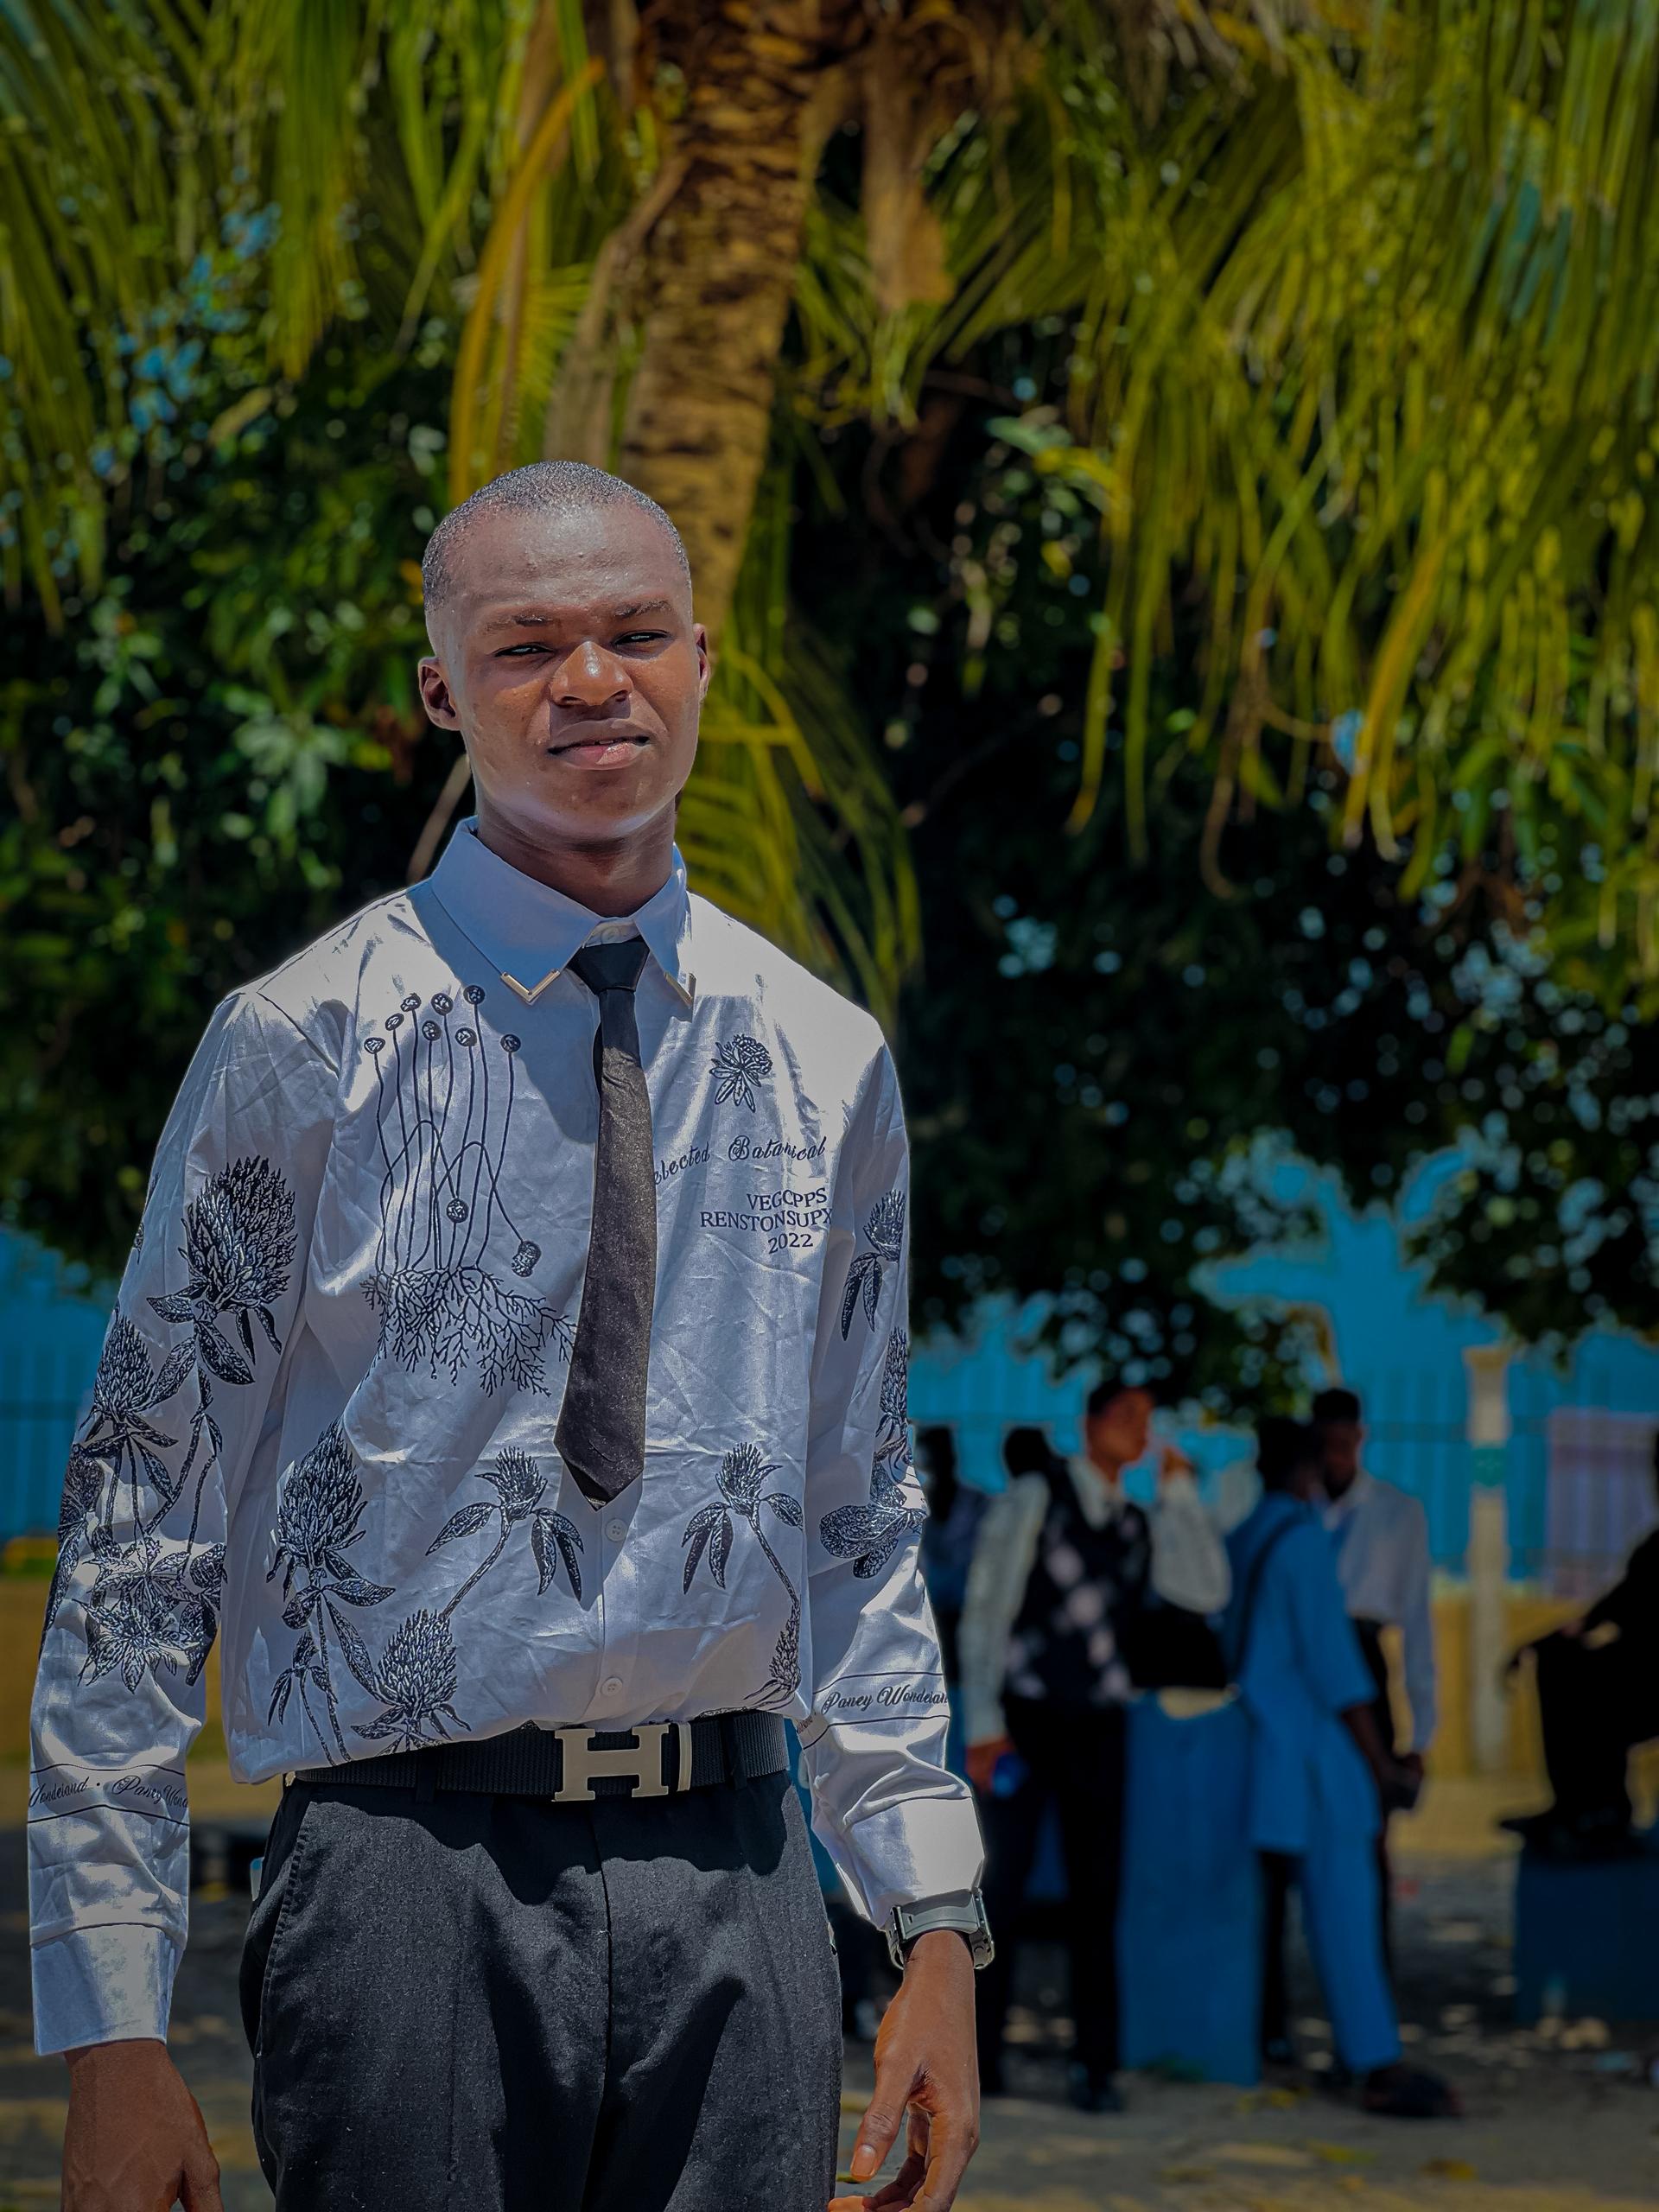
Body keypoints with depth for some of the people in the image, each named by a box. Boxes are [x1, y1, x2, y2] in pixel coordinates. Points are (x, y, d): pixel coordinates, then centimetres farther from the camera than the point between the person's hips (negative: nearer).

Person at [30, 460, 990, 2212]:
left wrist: (935, 1919, 8)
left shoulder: (821, 1064, 10)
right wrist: (109, 2026, -7)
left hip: (732, 1881, 4)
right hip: (418, 1869, -3)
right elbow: (138, 1538, -3)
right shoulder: (303, 1049, -4)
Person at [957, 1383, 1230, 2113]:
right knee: (1000, 1888, -2)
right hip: (1024, 1718, -4)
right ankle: (977, 2059, 7)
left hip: (1098, 1727, 4)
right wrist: (983, 1724, -11)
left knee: (1097, 1896, 3)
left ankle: (1095, 2067, 6)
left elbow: (1208, 1592, 1)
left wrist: (1179, 1490, 1)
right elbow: (984, 1612, -4)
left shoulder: (1139, 1525, 13)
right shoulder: (1033, 1498, -1)